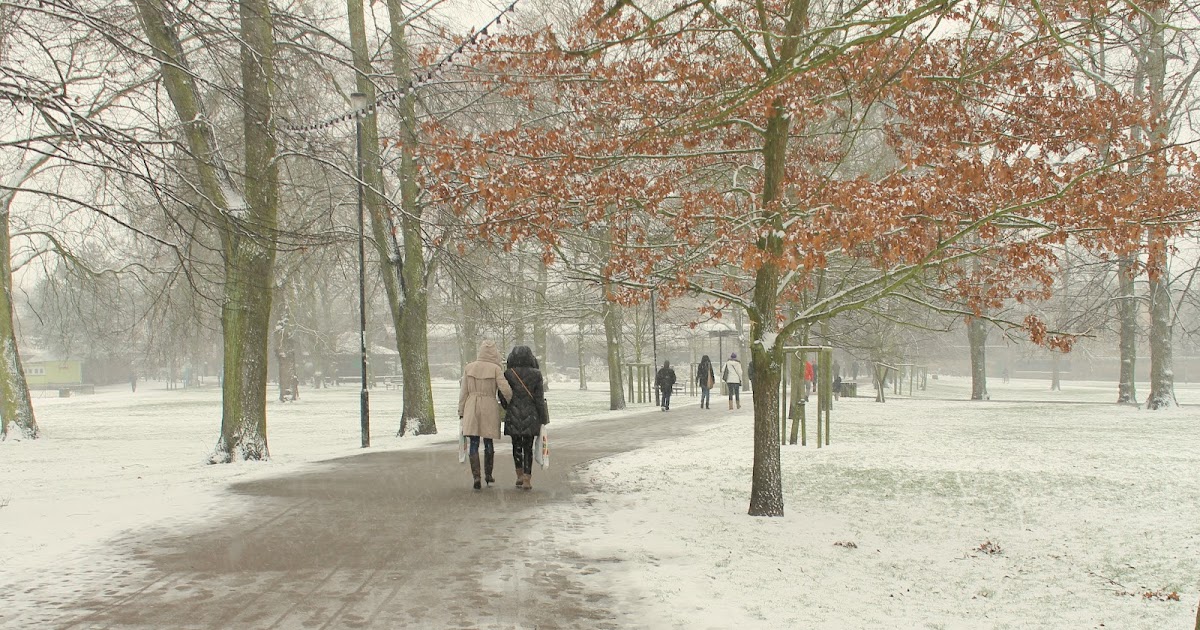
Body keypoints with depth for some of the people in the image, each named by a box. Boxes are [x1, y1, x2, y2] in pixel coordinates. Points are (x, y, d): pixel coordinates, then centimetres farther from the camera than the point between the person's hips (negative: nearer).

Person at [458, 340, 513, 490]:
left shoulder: (469, 367, 1)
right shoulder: (495, 368, -7)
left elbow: (464, 392, 4)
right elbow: (505, 389, -13)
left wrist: (461, 411, 11)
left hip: (471, 408, 1)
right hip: (490, 408, -1)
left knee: (474, 444, 3)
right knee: (488, 443, 14)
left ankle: (476, 477, -6)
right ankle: (488, 475, 25)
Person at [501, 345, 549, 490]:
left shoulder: (508, 374, -5)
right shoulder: (535, 375, -5)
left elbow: (503, 395, -1)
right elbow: (539, 398, -5)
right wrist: (543, 418, 2)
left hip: (513, 416, 0)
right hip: (531, 416, 0)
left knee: (516, 445, 16)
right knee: (528, 447, 5)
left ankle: (520, 475, 20)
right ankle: (527, 479, 1)